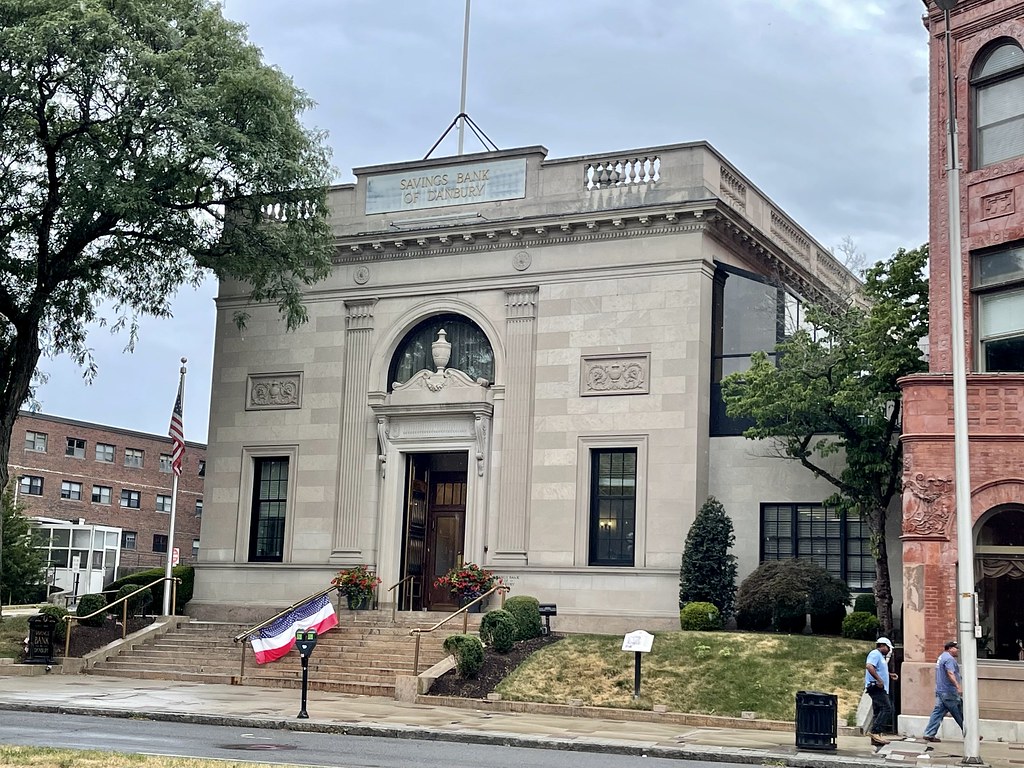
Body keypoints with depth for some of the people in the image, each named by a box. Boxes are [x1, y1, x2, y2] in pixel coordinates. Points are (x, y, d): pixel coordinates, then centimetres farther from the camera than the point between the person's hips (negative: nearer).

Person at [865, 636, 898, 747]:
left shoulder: (880, 656, 24)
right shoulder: (875, 654, -9)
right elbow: (869, 666, -26)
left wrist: (889, 675, 26)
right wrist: (879, 679, -28)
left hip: (880, 688, 11)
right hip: (876, 687, -11)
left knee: (878, 712, 8)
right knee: (886, 708, -16)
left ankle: (875, 739, 9)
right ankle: (875, 731, -18)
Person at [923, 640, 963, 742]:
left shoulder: (942, 657, 21)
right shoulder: (949, 659, -13)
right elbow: (950, 674, -27)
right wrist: (958, 687, -35)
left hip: (940, 691, 10)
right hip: (949, 692, -10)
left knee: (938, 712, 4)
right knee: (960, 714, 1)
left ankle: (929, 734, -1)